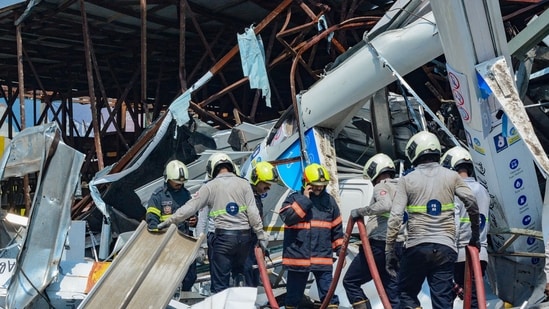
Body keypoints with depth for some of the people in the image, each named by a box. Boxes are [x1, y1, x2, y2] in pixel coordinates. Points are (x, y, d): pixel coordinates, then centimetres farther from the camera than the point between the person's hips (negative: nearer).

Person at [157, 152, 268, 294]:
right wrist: (261, 234, 5)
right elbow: (253, 212, -1)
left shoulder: (210, 186, 0)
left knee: (220, 282, 2)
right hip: (245, 236, 3)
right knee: (240, 273, 21)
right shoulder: (244, 183, 4)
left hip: (224, 236, -3)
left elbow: (189, 208, -2)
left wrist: (169, 221, 6)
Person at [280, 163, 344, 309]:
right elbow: (288, 218, -19)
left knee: (328, 292, 2)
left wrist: (340, 250, 11)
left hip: (323, 257, 2)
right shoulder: (294, 198, -2)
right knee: (294, 292, 10)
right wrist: (305, 199, -16)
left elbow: (336, 228, 14)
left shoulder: (329, 200, 8)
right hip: (298, 256, -2)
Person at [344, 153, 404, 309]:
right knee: (393, 292, 9)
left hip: (378, 245, -8)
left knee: (350, 281, 6)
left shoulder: (381, 186, -4)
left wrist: (360, 211, -16)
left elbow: (385, 205, -26)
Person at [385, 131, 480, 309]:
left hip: (416, 247, -2)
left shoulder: (407, 180, 1)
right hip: (446, 248, 2)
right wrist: (475, 236, 9)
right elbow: (472, 203, -3)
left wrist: (389, 251, 0)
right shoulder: (451, 176, 6)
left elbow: (395, 217, -6)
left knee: (407, 293, 18)